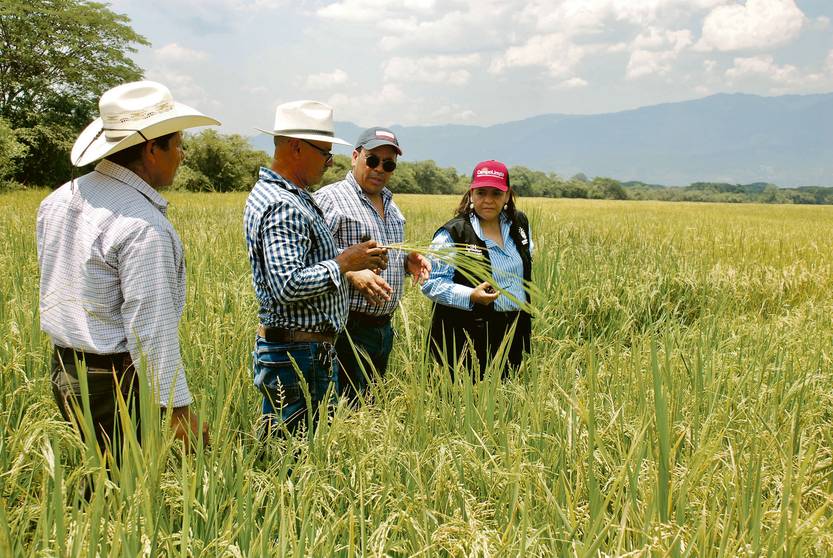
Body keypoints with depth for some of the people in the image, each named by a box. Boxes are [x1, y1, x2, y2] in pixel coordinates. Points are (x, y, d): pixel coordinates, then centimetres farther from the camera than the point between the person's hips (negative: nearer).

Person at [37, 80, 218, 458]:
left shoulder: (59, 199, 6)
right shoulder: (143, 225, -22)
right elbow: (151, 326, -22)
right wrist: (178, 406, -17)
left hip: (63, 370, 9)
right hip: (118, 384, -9)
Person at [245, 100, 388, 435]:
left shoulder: (270, 191, 15)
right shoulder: (283, 207, -19)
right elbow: (287, 286, -28)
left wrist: (354, 262, 10)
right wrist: (343, 263, -17)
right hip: (298, 356, -11)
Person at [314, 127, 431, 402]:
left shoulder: (390, 205, 19)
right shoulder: (330, 199, -9)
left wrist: (408, 261, 8)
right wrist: (352, 274, -29)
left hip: (384, 327, 8)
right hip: (348, 328, -8)